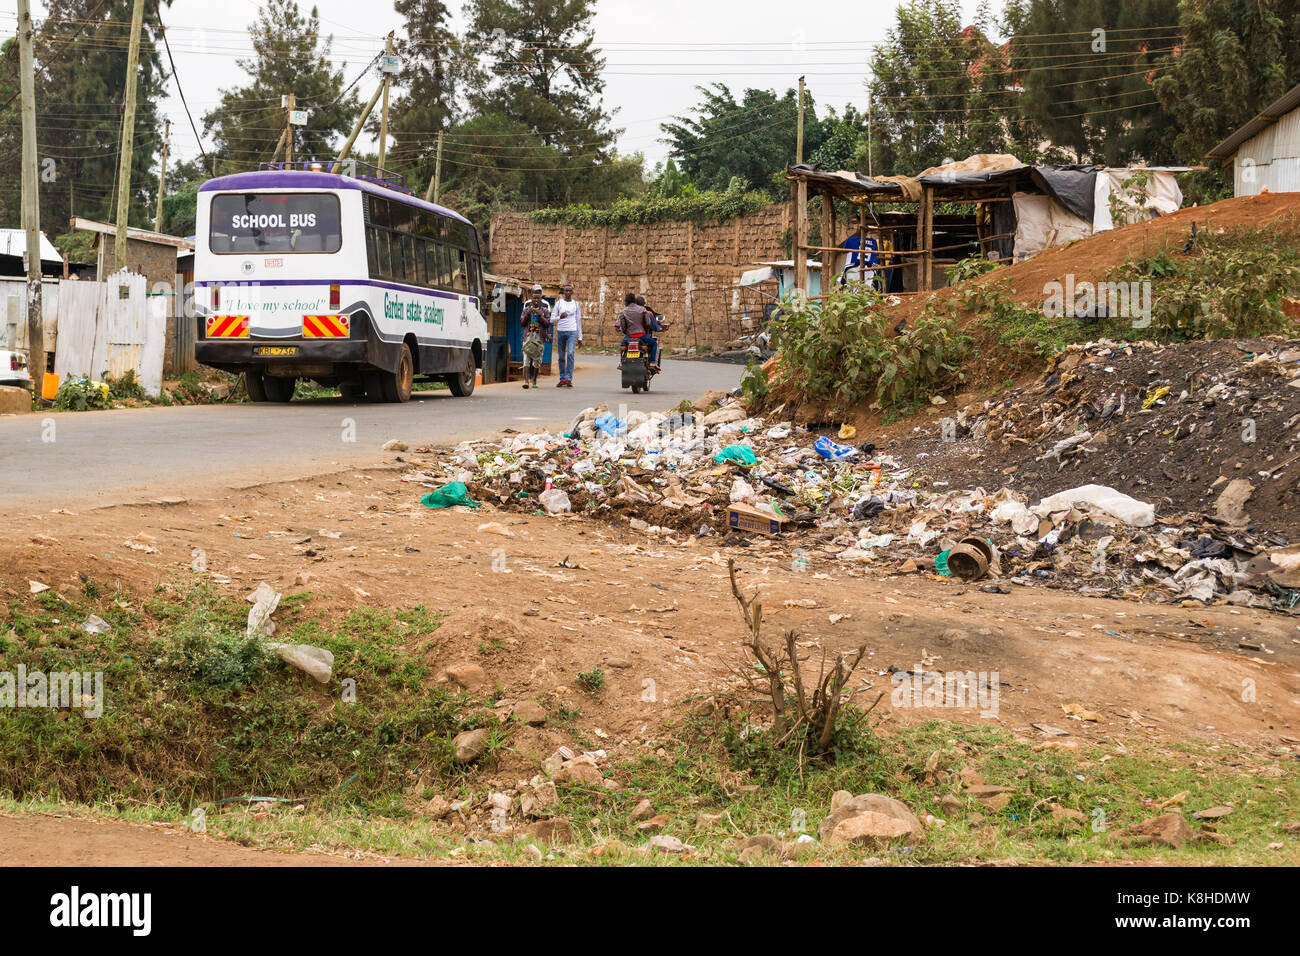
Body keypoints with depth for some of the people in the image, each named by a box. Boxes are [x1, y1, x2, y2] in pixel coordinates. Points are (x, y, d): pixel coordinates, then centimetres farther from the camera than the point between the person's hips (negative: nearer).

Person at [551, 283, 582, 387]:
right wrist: (560, 317, -20)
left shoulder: (576, 304, 7)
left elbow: (579, 321, 10)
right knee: (562, 357, 5)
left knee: (570, 354, -18)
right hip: (560, 332, 1)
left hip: (572, 332, -1)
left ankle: (569, 379, -21)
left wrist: (580, 337, 7)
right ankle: (562, 379, 11)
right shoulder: (559, 303, 6)